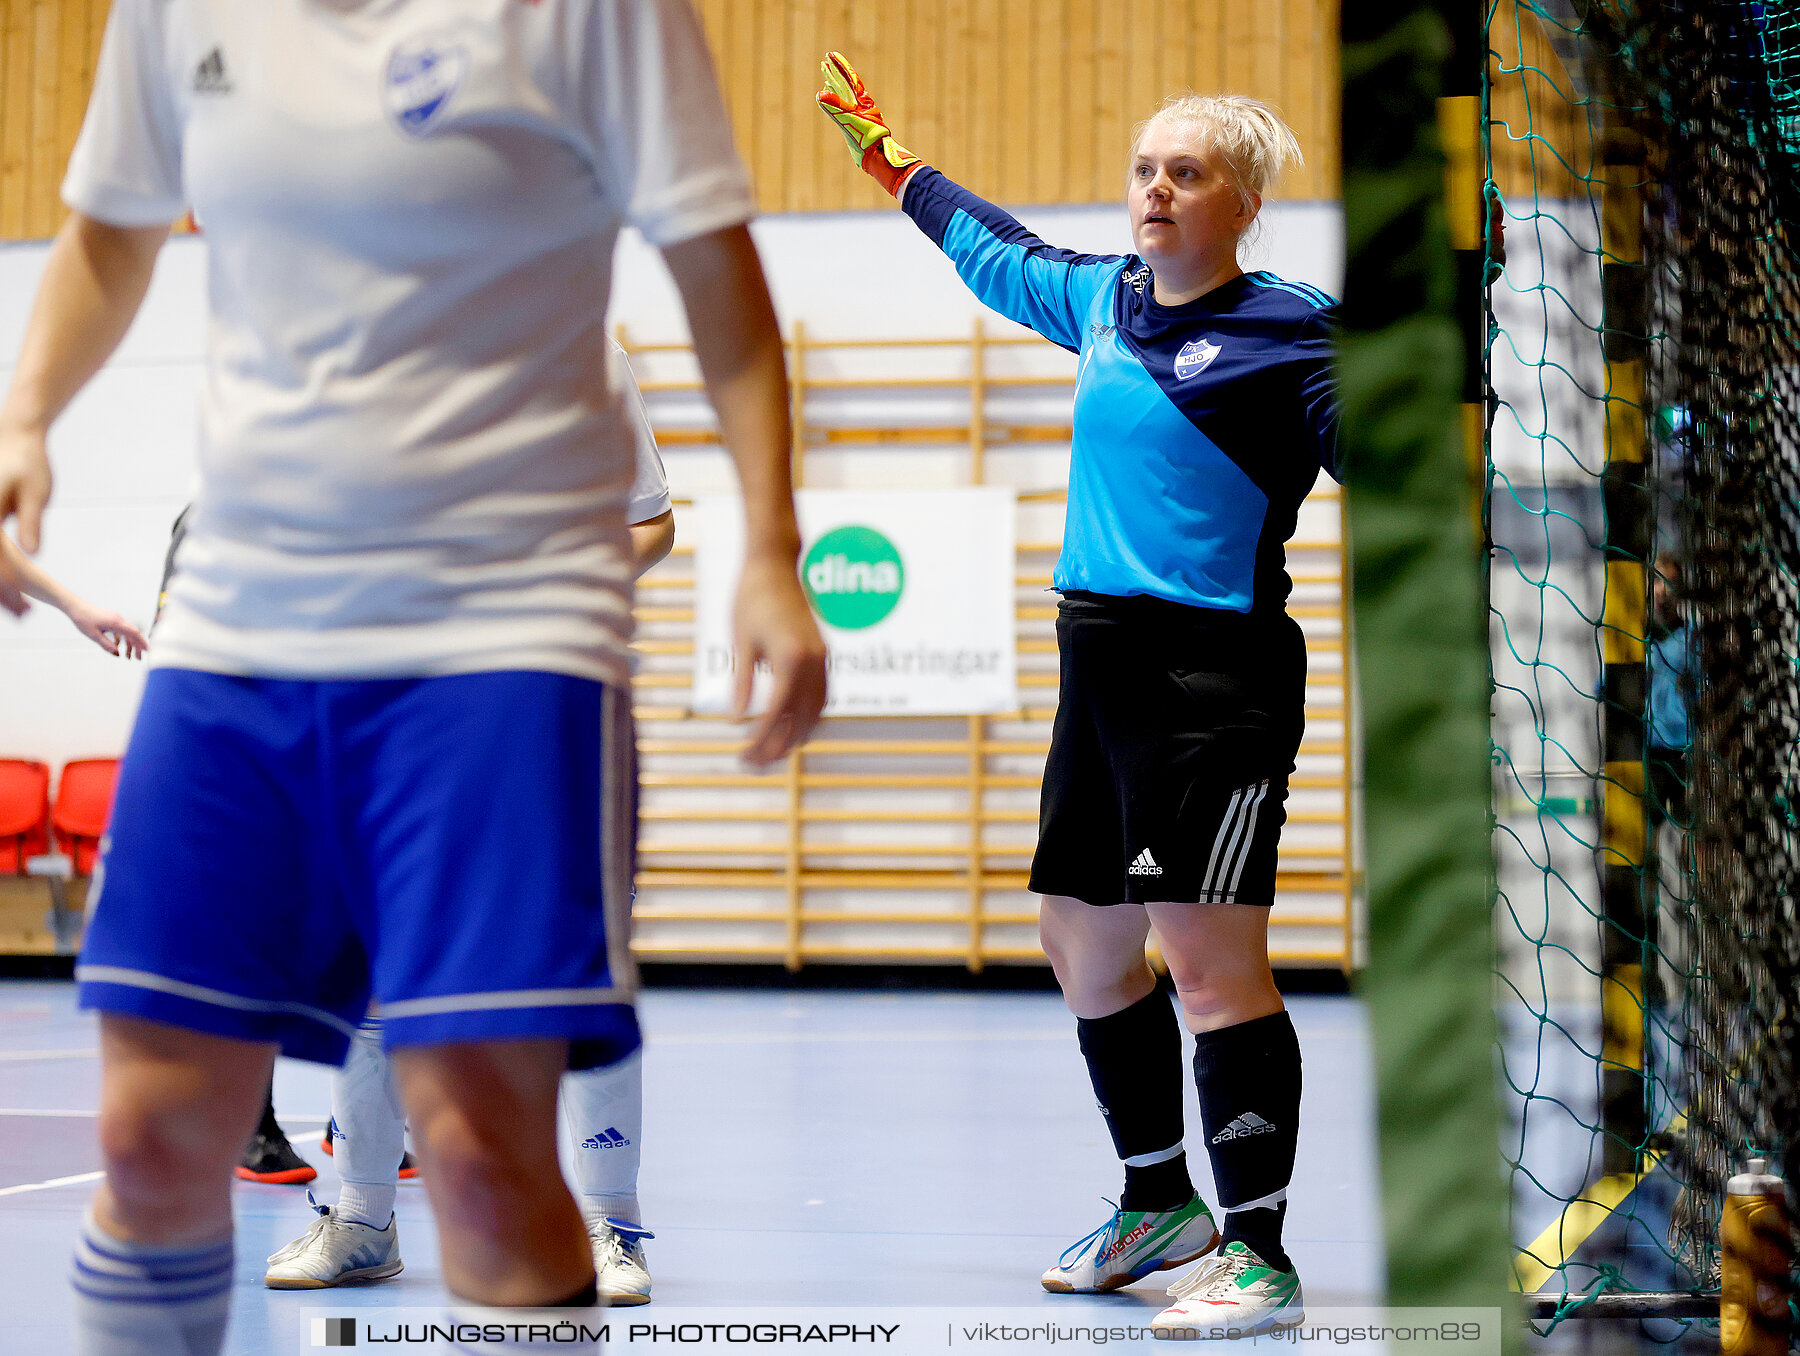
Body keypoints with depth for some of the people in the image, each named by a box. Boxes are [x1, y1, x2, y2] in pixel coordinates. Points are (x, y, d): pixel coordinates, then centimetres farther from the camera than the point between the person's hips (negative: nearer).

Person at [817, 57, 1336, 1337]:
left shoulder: (1288, 331, -7)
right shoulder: (1102, 299, 14)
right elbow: (996, 247, 32)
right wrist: (888, 155, 42)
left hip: (1217, 677, -8)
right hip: (1100, 666, 8)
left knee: (1206, 955, -13)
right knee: (1084, 944, 16)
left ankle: (1262, 1259, -3)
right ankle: (1161, 1204, 34)